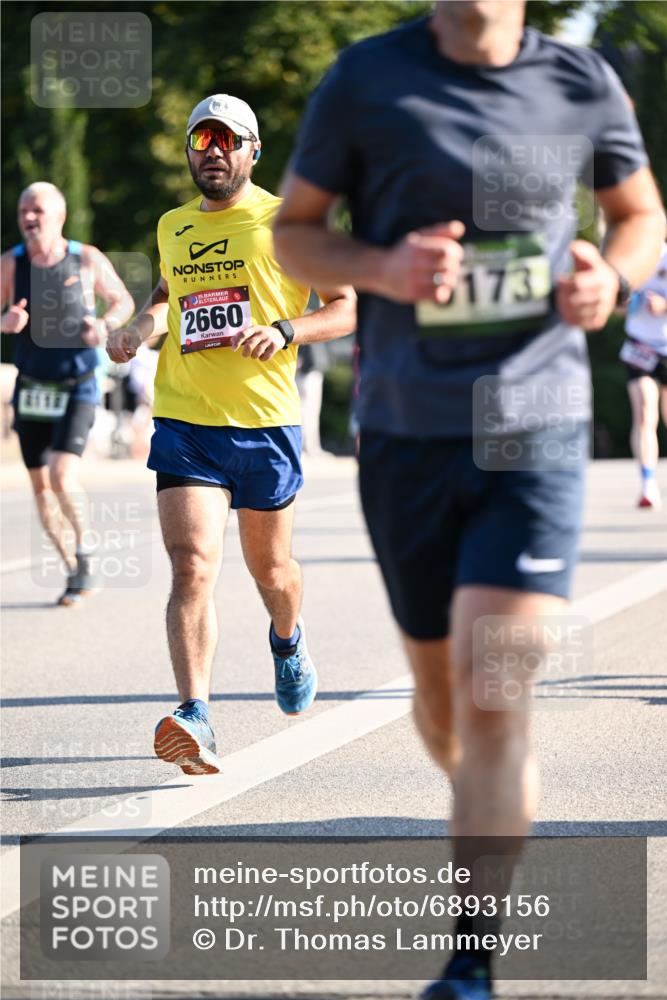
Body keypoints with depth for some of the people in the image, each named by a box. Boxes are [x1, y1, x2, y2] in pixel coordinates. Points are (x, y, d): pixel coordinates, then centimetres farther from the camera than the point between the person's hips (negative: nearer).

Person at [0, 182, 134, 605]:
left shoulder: (88, 260, -6)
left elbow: (124, 300, 8)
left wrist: (106, 325, -12)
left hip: (77, 388, -3)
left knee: (64, 476, -19)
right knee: (41, 486, 7)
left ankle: (85, 550, 5)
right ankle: (74, 570, 23)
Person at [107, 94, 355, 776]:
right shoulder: (172, 227, 13)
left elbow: (349, 307, -1)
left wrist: (285, 330, -19)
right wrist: (141, 327, 11)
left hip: (266, 420, -2)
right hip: (184, 420, 2)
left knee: (269, 567, 15)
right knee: (192, 568, -16)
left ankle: (288, 643, 50)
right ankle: (195, 722, -25)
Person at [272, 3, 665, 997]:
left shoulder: (583, 85, 1)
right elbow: (293, 231, 5)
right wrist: (382, 267, -15)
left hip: (537, 430, -1)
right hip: (406, 433, 1)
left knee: (492, 694, -13)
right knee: (441, 693, 13)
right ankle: (498, 815, 46)